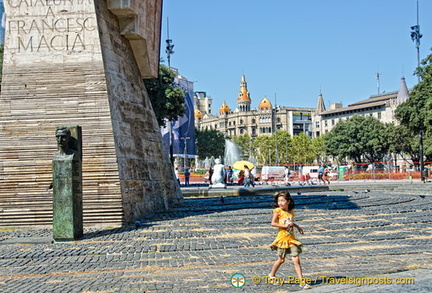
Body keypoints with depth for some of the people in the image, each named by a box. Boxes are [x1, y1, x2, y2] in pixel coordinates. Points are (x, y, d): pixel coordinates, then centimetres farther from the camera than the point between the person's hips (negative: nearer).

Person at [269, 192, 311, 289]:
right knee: (281, 259, 9)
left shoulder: (291, 212, 8)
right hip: (282, 238, -3)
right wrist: (285, 225, -20)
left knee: (296, 260, -4)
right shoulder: (278, 211, -7)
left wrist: (297, 227, 15)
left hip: (292, 239, 3)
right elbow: (273, 223, -13)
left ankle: (302, 281, -2)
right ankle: (272, 275, 32)